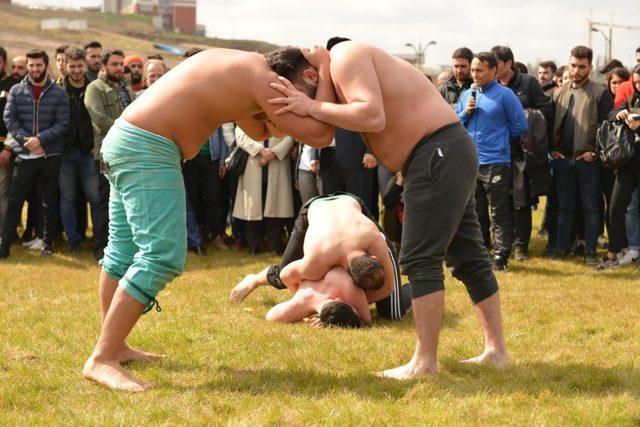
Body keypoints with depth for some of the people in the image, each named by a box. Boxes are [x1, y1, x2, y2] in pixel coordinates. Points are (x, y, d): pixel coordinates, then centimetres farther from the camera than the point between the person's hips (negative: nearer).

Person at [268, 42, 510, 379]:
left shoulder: (345, 58, -13)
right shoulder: (341, 68, 18)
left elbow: (373, 116, -27)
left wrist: (312, 107, -21)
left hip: (438, 154, -11)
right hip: (452, 152, 11)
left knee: (420, 259, -10)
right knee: (469, 257, 13)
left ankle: (424, 362, -8)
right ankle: (496, 350, 20)